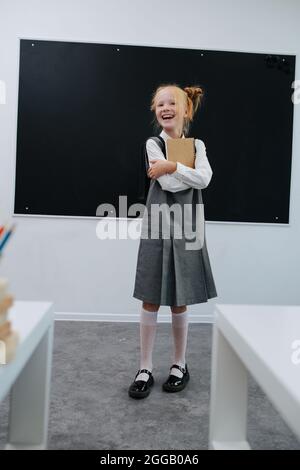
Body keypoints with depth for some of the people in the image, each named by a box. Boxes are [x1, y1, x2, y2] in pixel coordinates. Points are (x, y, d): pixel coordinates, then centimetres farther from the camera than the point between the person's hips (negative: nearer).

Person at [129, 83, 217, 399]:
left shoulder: (197, 145, 10)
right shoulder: (153, 143, 1)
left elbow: (205, 180, -9)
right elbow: (168, 184, -13)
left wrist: (171, 167, -13)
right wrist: (191, 173, -6)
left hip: (186, 226, 2)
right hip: (157, 225, -2)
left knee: (179, 302, 9)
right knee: (150, 301, 2)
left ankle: (180, 365, 26)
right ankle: (145, 369, 14)